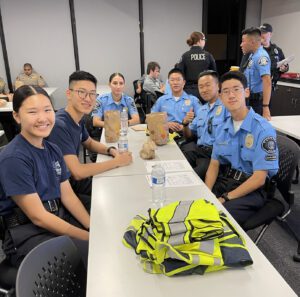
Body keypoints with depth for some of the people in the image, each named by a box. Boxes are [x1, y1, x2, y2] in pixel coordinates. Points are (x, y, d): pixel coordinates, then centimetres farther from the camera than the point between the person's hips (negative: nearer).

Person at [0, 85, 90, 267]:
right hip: (26, 235, -7)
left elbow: (68, 196, 5)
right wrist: (88, 237, -18)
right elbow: (38, 216, -19)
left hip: (59, 219, 7)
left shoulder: (53, 150, 6)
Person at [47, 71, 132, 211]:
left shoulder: (78, 118, -1)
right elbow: (78, 172, -30)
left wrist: (110, 150, -2)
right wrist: (117, 161, -20)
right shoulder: (59, 125, -28)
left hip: (72, 179, 9)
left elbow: (89, 143, 19)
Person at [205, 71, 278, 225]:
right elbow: (214, 164, 7)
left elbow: (259, 178, -16)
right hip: (223, 182, 6)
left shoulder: (263, 129, -13)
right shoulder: (222, 128, 8)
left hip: (251, 190, -5)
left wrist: (226, 198, -19)